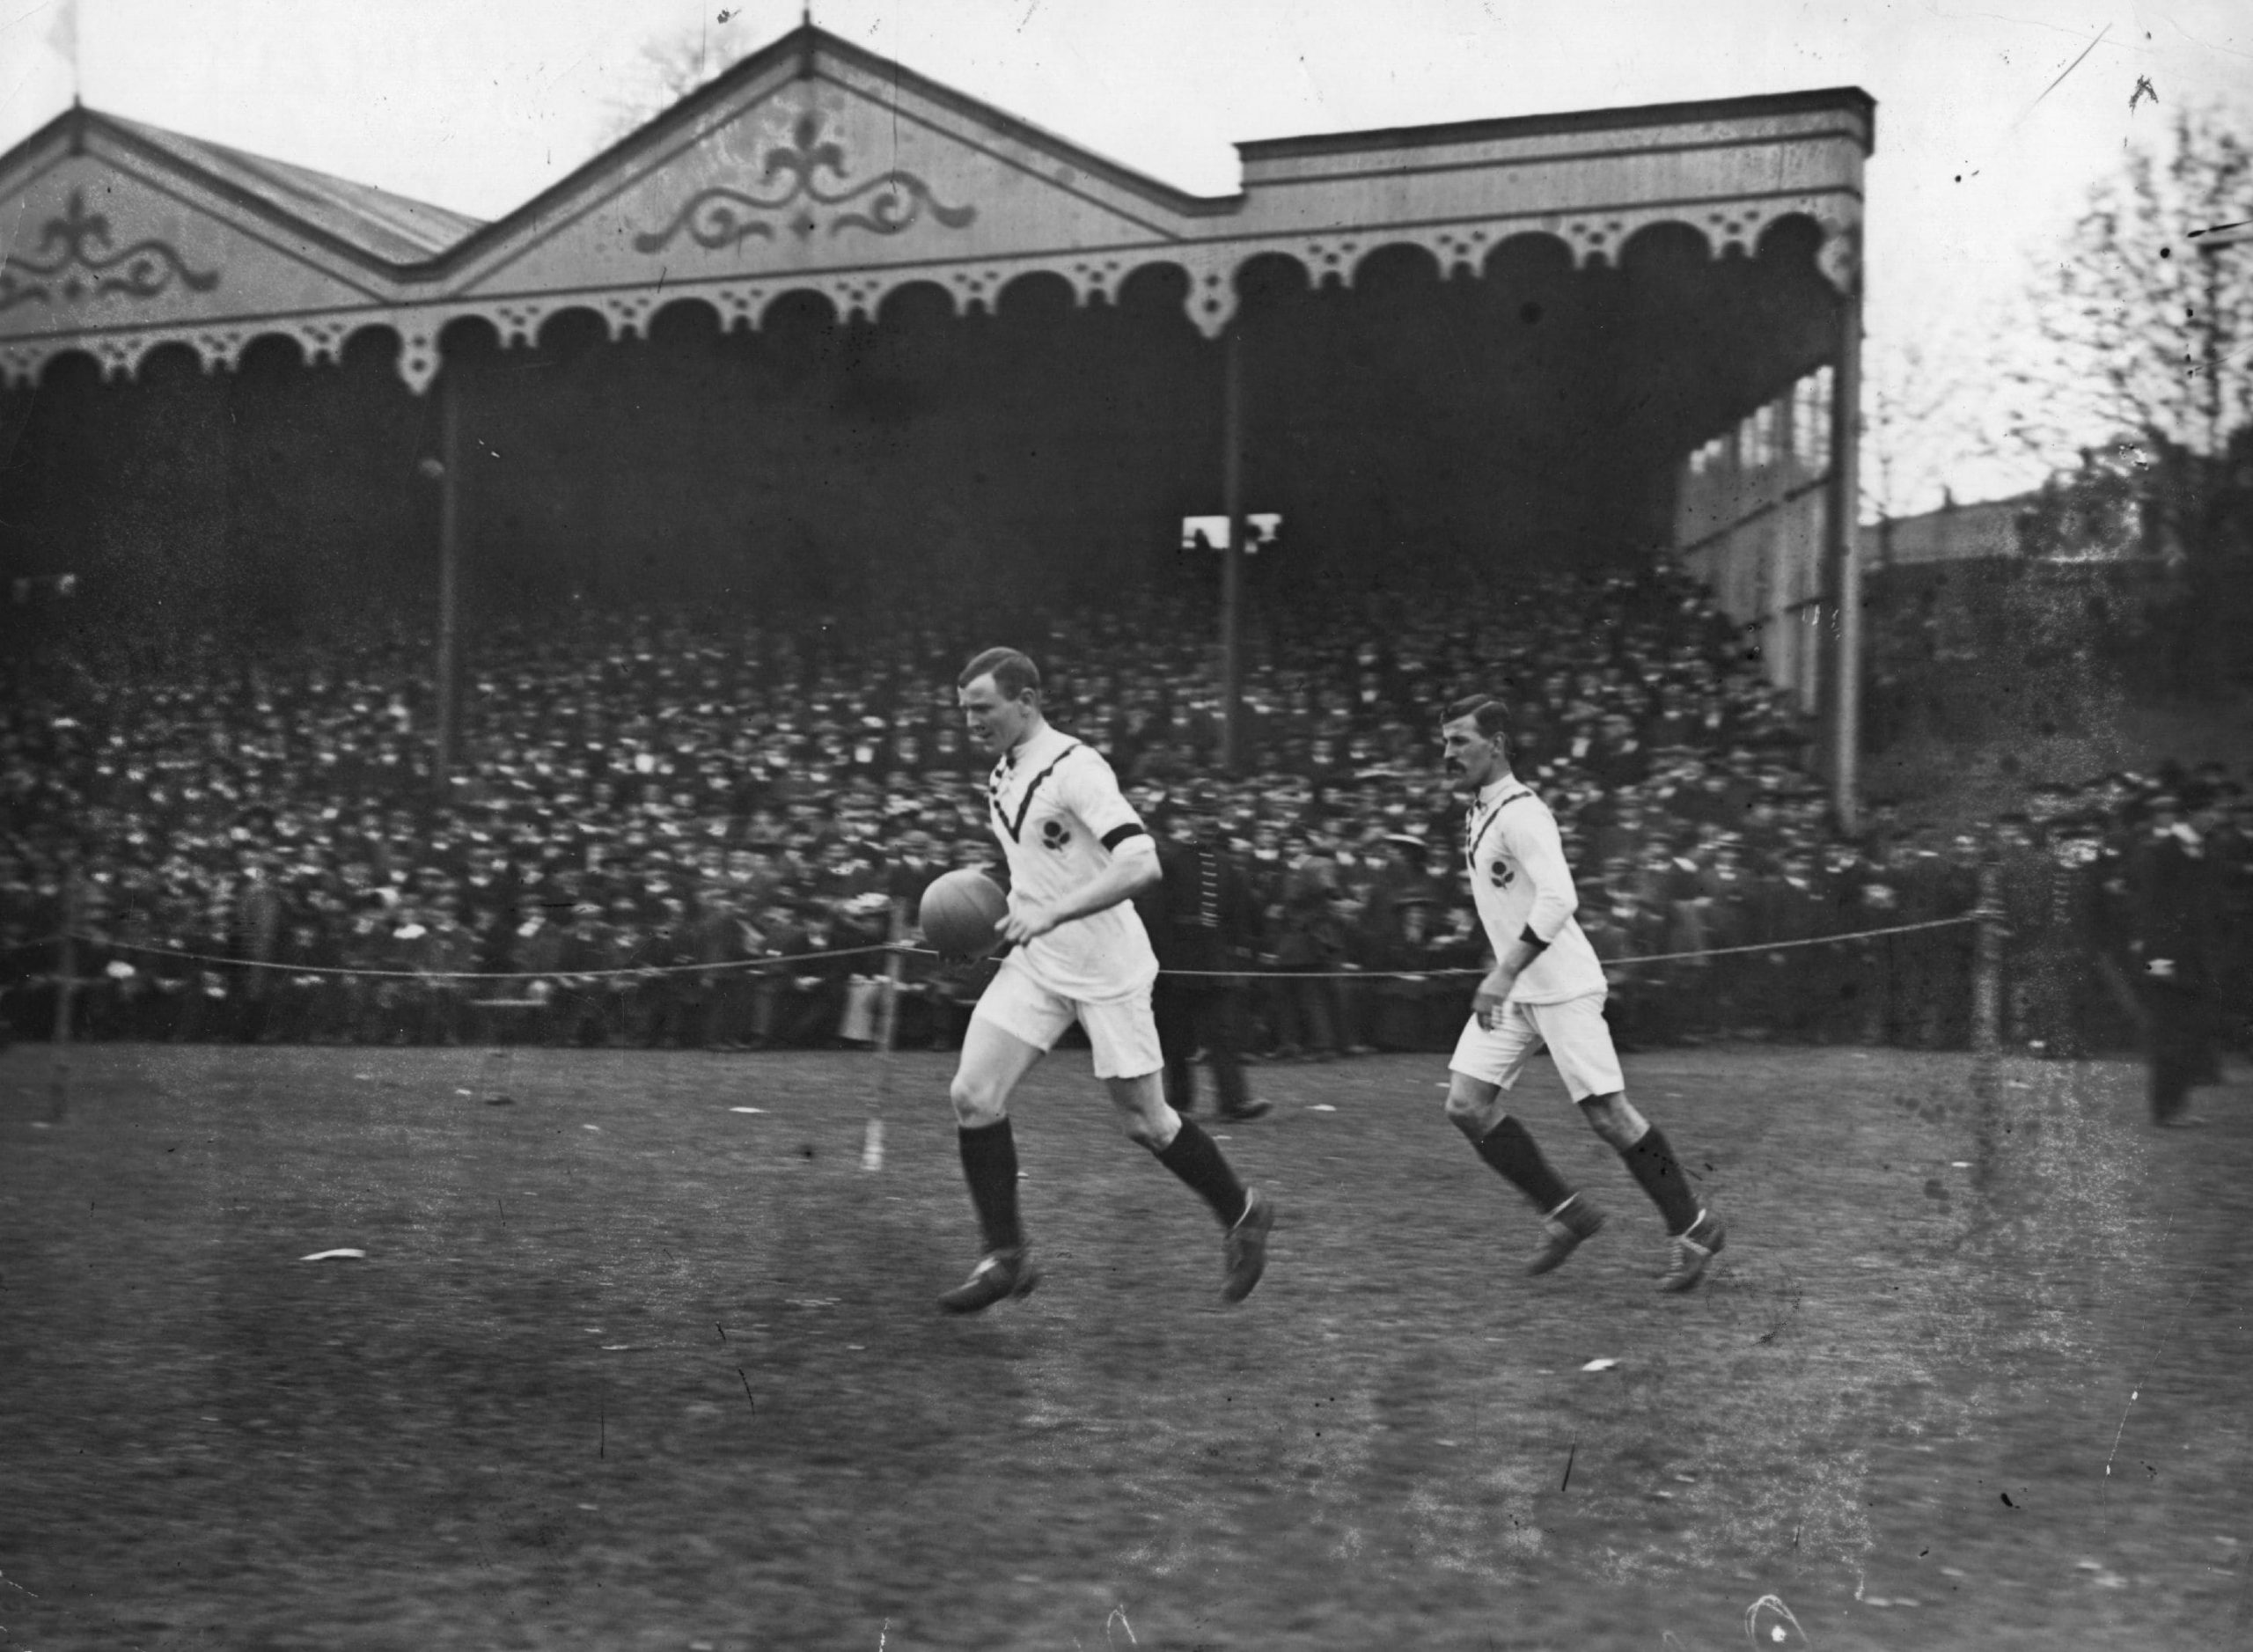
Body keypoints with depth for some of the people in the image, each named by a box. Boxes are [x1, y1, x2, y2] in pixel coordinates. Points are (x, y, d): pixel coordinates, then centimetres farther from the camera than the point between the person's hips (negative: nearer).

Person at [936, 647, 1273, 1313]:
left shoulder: (1075, 770, -18)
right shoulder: (1003, 776, 9)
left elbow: (1141, 863, -29)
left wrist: (1049, 913, -34)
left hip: (1106, 970, -7)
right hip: (1034, 964, 7)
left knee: (1147, 1121, 2)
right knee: (972, 1095, -7)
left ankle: (1242, 1215, 26)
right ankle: (1005, 1256, 2)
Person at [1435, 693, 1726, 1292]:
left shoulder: (1521, 812, -17)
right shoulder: (1477, 813, 13)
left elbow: (1557, 900, -28)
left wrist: (1505, 973, -32)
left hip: (1562, 988, -9)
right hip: (1512, 992, 9)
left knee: (1607, 1114, -7)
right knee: (1466, 1104, -1)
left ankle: (1693, 1229, 9)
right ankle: (1565, 1213, 11)